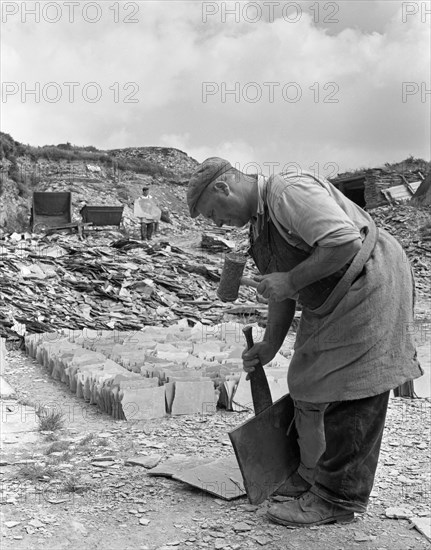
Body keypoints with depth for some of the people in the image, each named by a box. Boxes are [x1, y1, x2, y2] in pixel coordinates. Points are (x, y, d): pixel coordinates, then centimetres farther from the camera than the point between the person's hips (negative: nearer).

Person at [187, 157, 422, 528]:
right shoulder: (260, 222, 12)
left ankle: (338, 499, 7)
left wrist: (290, 281, -23)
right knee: (309, 388, 14)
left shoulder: (290, 191, -19)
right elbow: (282, 292, 18)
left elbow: (345, 241, -31)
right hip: (330, 303, 10)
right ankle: (314, 476, 30)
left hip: (369, 286, -10)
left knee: (350, 396, -6)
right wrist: (269, 346, 18)